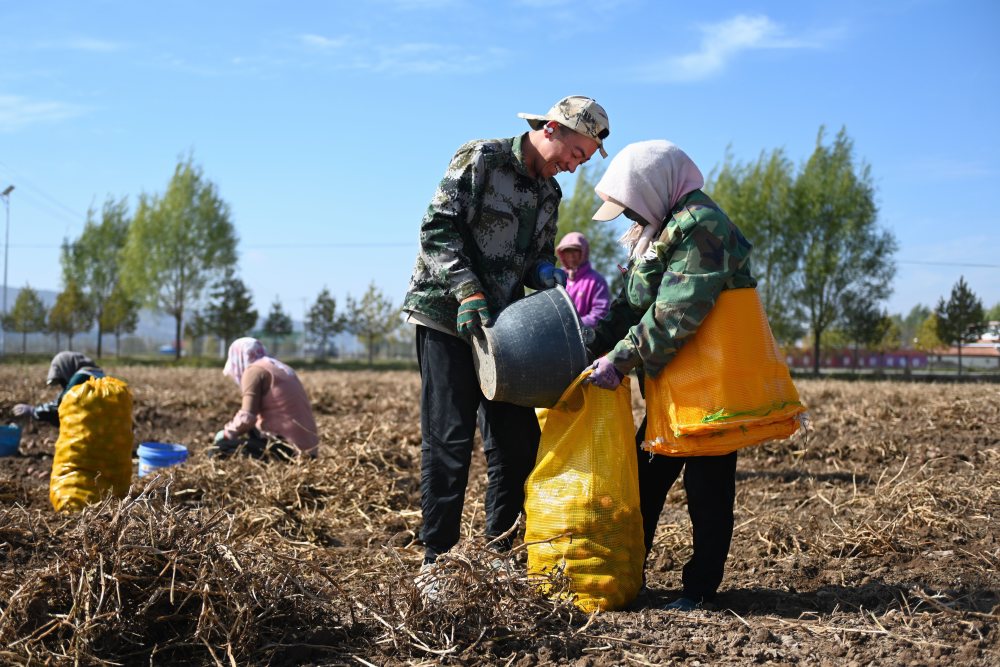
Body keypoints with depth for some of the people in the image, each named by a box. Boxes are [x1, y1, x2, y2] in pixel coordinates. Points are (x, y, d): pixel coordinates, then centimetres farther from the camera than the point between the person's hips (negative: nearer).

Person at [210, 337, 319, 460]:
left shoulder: (254, 370, -5)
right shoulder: (282, 369, 22)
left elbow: (247, 418, -15)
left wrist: (226, 433, 3)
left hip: (285, 445, -9)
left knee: (218, 450, -7)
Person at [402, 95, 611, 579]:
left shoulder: (549, 194, 15)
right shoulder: (480, 159, -8)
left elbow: (537, 258, 15)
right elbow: (437, 228, -15)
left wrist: (548, 274, -9)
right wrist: (469, 291, -25)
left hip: (500, 326, 7)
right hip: (446, 316, -7)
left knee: (518, 440, 6)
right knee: (449, 441, -8)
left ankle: (501, 554, 18)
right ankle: (438, 562, 1)